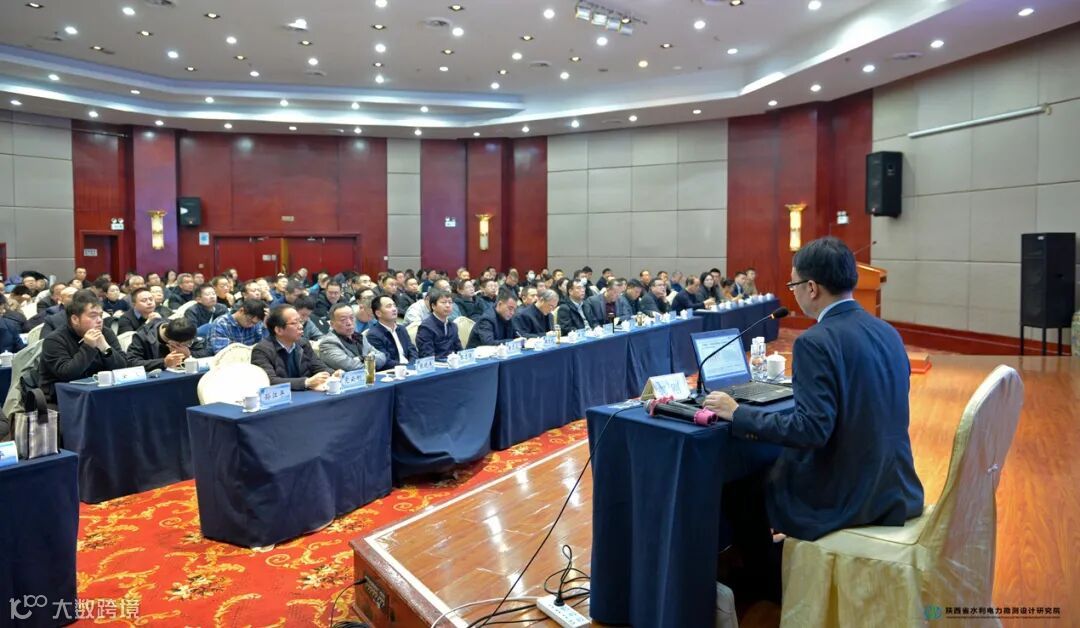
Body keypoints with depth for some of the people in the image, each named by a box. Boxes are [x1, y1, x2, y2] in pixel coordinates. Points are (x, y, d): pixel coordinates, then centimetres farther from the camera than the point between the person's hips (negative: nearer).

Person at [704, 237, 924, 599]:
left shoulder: (816, 342, -21)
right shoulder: (888, 332, 5)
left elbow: (812, 429, -27)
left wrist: (738, 413, -18)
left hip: (843, 494, -8)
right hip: (894, 488, 9)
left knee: (738, 492, 12)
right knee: (767, 472, 27)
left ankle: (773, 587, 32)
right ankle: (784, 567, 40)